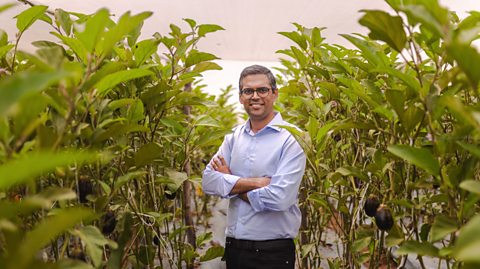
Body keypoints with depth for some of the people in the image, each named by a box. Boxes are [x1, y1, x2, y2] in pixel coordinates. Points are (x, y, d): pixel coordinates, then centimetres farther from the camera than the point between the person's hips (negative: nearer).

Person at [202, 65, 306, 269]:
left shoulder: (291, 138, -11)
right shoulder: (234, 137, 7)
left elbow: (280, 198, -21)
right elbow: (208, 182, -4)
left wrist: (231, 185, -9)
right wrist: (254, 182, -16)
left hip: (274, 251, -5)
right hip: (233, 247, 5)